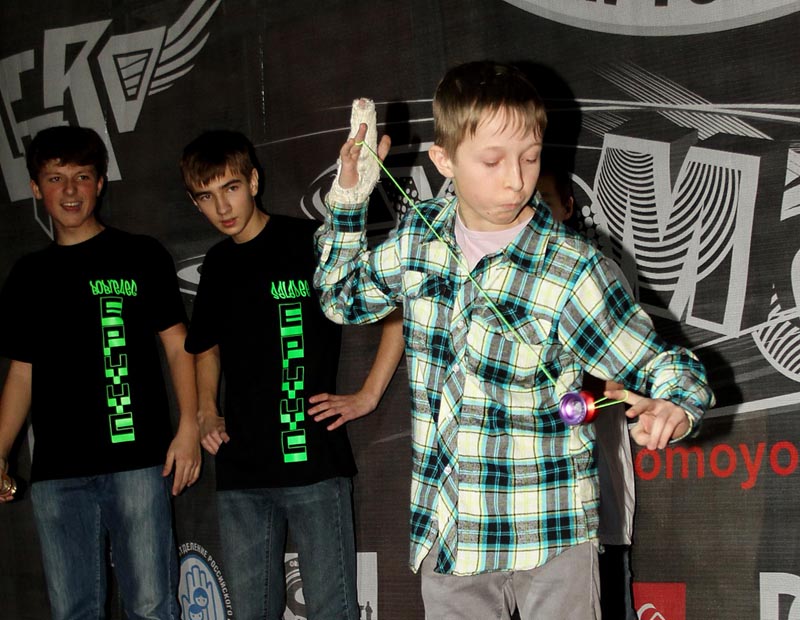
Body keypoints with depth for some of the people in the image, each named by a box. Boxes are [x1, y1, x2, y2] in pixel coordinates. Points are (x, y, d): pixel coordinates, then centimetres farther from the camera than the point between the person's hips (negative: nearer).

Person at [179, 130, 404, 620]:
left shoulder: (312, 240, -5)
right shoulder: (217, 265, 14)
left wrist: (368, 396, -9)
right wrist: (206, 413, 12)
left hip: (314, 462, -6)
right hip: (240, 471, 6)